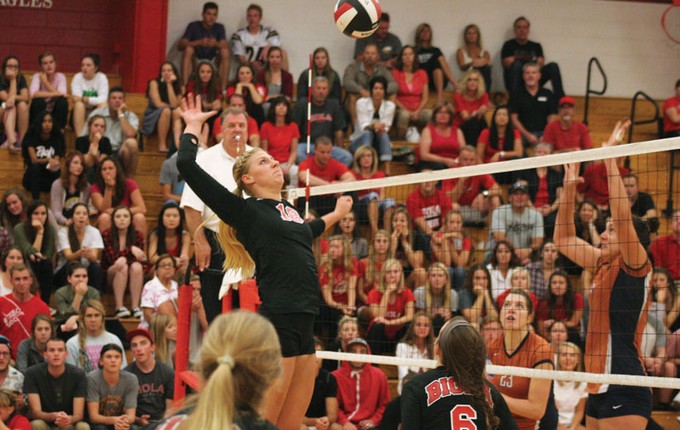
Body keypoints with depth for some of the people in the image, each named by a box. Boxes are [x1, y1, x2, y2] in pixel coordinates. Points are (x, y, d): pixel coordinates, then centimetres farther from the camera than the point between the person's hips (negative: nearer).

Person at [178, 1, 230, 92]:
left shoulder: (219, 28, -2)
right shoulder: (193, 26, -8)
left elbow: (225, 46, -18)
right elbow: (180, 45, -20)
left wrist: (216, 44, -42)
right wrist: (199, 42, -36)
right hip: (195, 62, -1)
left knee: (225, 52, -25)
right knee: (188, 49, -30)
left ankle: (223, 89, -29)